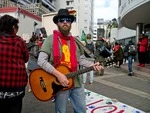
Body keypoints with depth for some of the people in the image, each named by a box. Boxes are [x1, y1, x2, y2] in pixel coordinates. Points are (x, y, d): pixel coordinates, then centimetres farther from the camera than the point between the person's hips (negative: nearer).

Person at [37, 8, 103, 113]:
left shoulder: (76, 41, 10)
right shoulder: (50, 40, -8)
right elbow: (41, 61, -16)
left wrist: (91, 65, -4)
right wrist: (58, 74, -23)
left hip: (76, 81, 5)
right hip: (60, 83, -5)